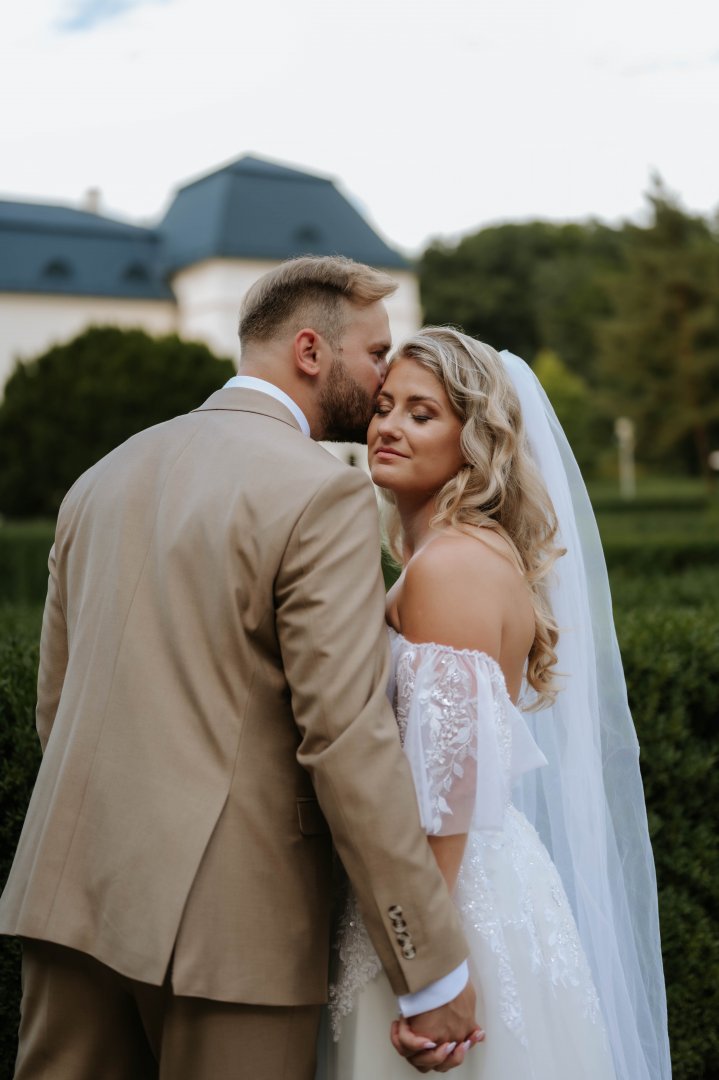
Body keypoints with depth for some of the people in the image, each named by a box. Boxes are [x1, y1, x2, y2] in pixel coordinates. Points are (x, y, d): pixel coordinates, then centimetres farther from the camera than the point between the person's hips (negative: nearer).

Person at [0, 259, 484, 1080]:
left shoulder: (103, 478, 12)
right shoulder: (322, 495, -11)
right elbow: (348, 739, -18)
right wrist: (435, 970, -12)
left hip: (70, 891, 7)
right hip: (228, 919, -6)